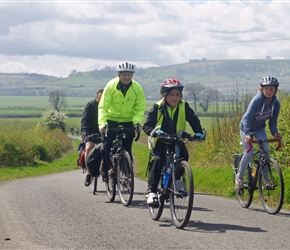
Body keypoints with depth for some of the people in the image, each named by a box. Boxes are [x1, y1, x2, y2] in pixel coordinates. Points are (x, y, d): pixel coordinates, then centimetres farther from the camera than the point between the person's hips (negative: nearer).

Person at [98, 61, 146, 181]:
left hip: (128, 122, 0)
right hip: (112, 121, 0)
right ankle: (106, 169, 17)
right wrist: (102, 123, -32)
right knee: (106, 148, -8)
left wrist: (137, 122, -28)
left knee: (127, 150, -6)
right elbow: (103, 107, -19)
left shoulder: (137, 88, -13)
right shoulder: (111, 86, -16)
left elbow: (140, 108, -10)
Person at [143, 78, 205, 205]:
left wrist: (199, 132, -29)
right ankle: (152, 191, -23)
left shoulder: (184, 106, -11)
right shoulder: (158, 107, -16)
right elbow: (147, 125, -19)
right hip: (159, 140, -2)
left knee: (183, 155, -24)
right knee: (159, 159, -27)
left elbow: (194, 120, -10)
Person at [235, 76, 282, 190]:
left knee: (266, 150, -14)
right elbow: (247, 117, -37)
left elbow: (273, 121, -5)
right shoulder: (257, 100, -30)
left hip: (260, 128, 4)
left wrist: (275, 132, -25)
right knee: (249, 154, -14)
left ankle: (265, 178, 0)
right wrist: (248, 134, -50)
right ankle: (239, 176, 8)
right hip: (246, 128, -4)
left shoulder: (276, 104, -14)